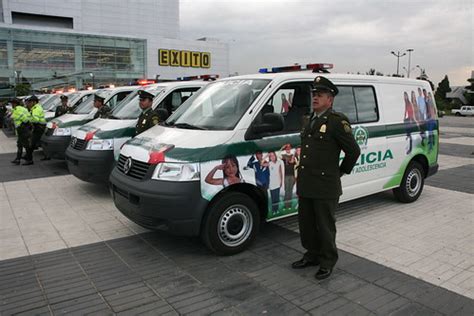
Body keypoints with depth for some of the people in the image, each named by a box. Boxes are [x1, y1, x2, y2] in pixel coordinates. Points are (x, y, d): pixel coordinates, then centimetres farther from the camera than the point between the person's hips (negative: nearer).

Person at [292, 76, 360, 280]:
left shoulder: (337, 121, -12)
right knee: (306, 223, 17)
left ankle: (327, 263, 24)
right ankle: (312, 255, 36)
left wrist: (341, 171, 0)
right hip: (305, 185, 8)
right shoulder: (308, 120, 13)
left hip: (325, 187, -8)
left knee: (325, 227, 6)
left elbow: (354, 151, -8)